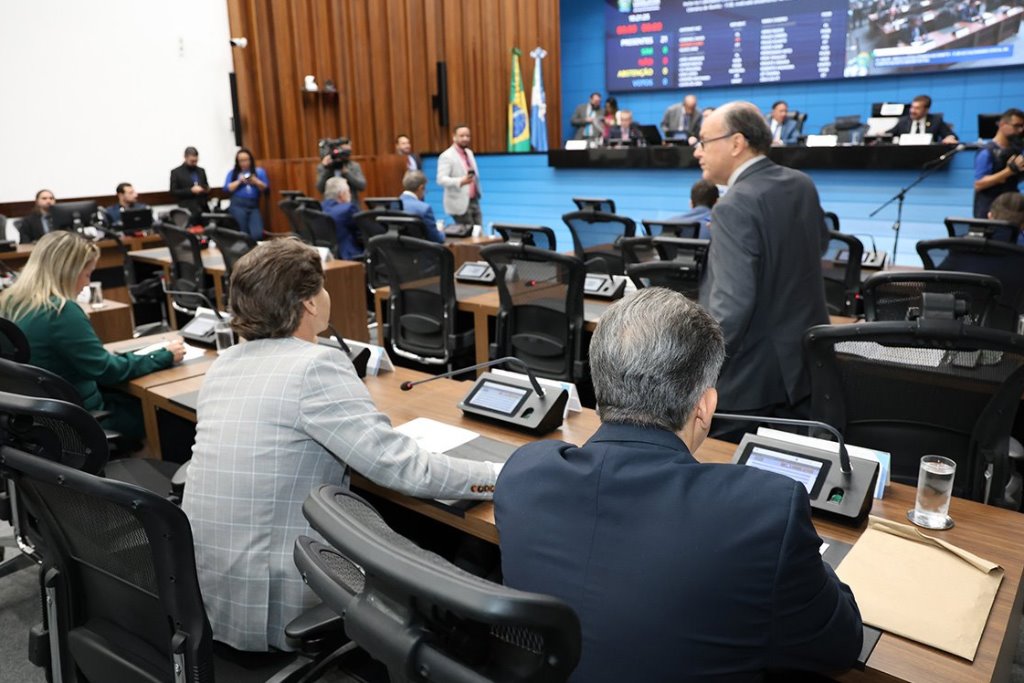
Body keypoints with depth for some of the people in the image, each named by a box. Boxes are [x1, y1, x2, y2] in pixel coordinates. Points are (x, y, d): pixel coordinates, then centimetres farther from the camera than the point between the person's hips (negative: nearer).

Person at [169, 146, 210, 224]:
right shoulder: (176, 172, 4)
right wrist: (191, 190, -15)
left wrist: (207, 189, 0)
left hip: (204, 207, 4)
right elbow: (173, 192, -2)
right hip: (188, 209, -4)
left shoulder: (201, 171, 19)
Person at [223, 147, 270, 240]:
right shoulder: (232, 173, 16)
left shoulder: (259, 171, 17)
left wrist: (256, 182, -9)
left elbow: (266, 189, 7)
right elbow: (226, 189, 5)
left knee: (257, 235, -22)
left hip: (254, 206, 0)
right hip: (237, 205, 0)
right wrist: (239, 181, -5)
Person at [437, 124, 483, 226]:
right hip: (460, 203, -7)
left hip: (474, 201, 7)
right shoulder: (446, 156, -12)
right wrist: (461, 181, -35)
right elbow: (441, 179, -21)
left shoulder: (469, 152, 14)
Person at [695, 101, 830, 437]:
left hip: (754, 377, -9)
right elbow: (820, 241, 26)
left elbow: (733, 303, -29)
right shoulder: (803, 185, 5)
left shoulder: (735, 206, -22)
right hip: (807, 362, 9)